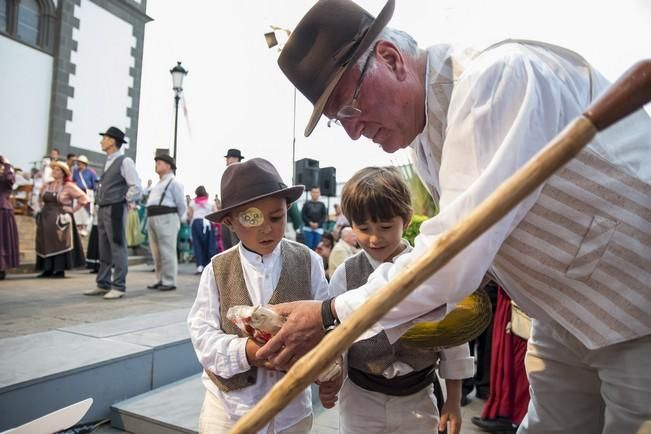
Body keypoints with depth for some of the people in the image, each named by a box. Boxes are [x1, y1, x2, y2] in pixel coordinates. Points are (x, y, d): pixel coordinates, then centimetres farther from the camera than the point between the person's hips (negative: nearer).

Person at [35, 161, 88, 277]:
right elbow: (41, 198, 31)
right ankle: (48, 269, 11)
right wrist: (44, 207, 16)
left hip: (60, 220, -6)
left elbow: (84, 198, -11)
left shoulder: (69, 186, -7)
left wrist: (72, 209, -10)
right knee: (46, 244, 5)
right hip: (45, 219, 6)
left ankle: (60, 270, -1)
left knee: (60, 244, -5)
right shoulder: (47, 185, 12)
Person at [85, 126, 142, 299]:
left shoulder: (125, 161, -9)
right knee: (104, 250, 14)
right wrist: (101, 203, 15)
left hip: (115, 210, -9)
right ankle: (103, 284, 22)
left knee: (117, 249, -5)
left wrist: (124, 201, -6)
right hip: (103, 210, 9)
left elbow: (137, 188, -14)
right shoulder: (108, 162, 16)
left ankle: (119, 287, 1)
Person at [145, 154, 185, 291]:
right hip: (152, 218, 9)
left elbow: (181, 205, -6)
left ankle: (169, 282, -4)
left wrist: (176, 219, 4)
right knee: (156, 252, 11)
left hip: (166, 218, -9)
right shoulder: (158, 184, 23)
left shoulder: (174, 182, -4)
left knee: (167, 251, -8)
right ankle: (160, 280, 19)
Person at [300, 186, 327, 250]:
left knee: (316, 247, 3)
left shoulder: (322, 204, 9)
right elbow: (303, 215, 0)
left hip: (318, 229, 2)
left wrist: (318, 223, -11)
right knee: (309, 246, -7)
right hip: (308, 228, -2)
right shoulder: (306, 204, 5)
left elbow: (324, 216, 4)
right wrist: (310, 222, -13)